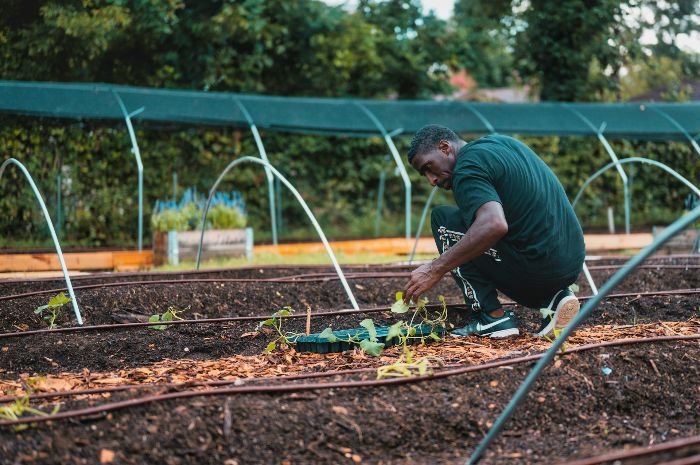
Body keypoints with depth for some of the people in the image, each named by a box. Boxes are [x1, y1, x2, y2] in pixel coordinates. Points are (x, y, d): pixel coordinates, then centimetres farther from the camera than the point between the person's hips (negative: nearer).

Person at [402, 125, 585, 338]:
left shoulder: (467, 169, -12)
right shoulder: (499, 141, 16)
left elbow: (494, 225, -30)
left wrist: (435, 270, -26)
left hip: (536, 268, -9)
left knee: (443, 219, 2)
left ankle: (493, 317, -1)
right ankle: (552, 298, 10)